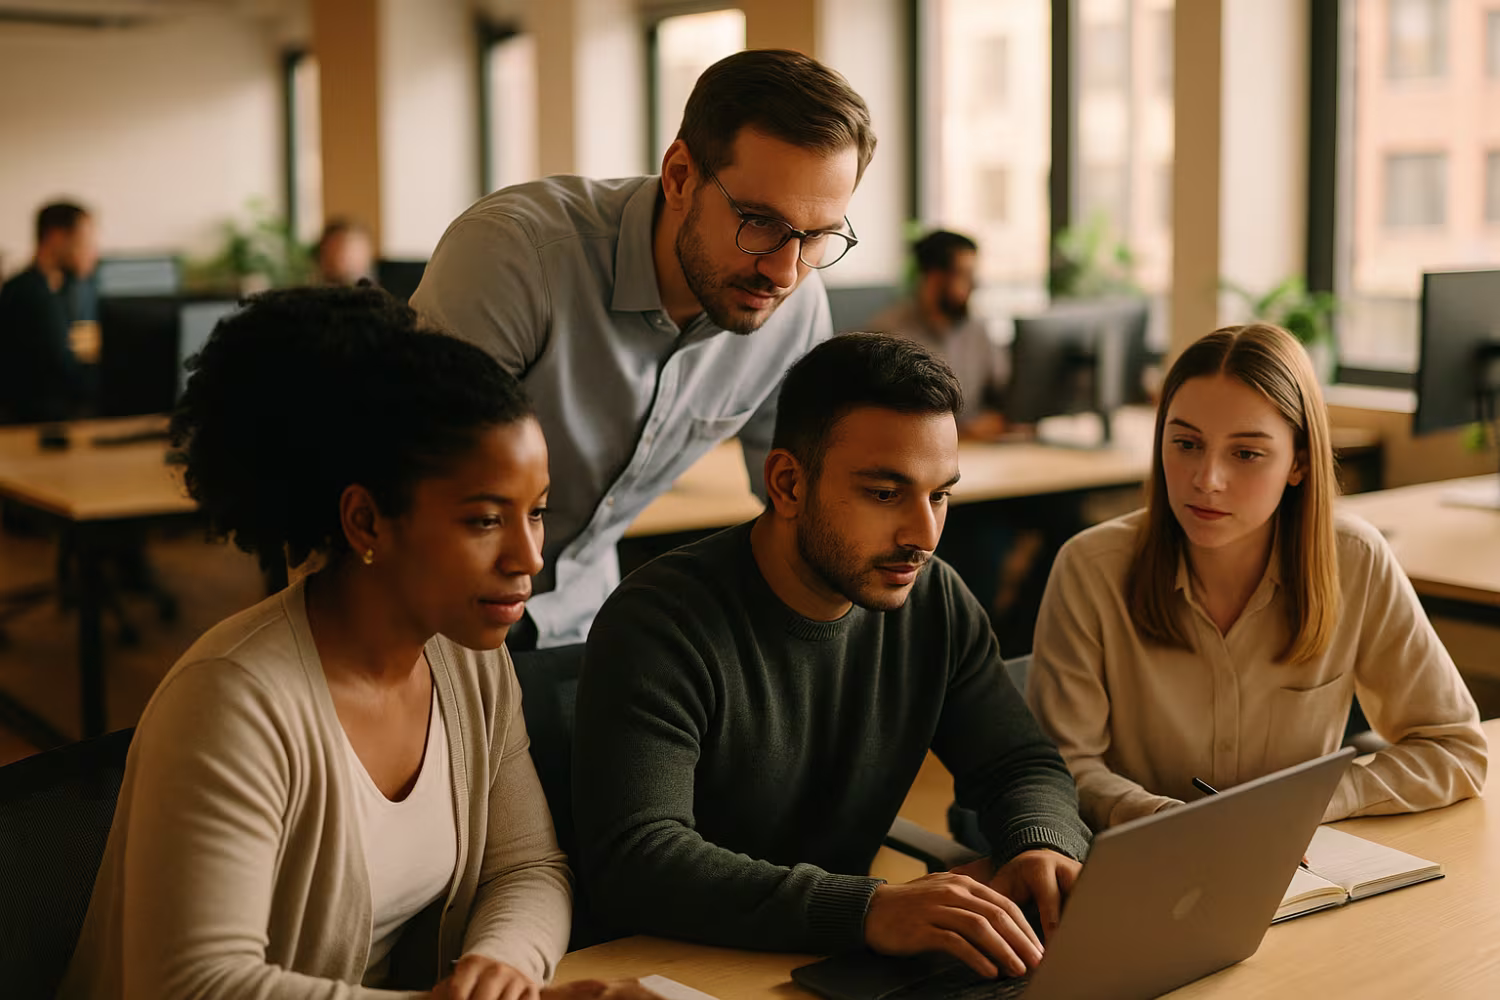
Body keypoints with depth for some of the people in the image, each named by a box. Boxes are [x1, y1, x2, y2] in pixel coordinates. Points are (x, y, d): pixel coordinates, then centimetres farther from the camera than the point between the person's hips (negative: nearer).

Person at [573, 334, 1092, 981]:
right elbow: (632, 862, -27)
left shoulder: (934, 601, 2)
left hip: (845, 969, 6)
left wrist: (1043, 846, -15)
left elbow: (1022, 765, 9)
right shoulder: (659, 624, -17)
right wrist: (869, 910, -37)